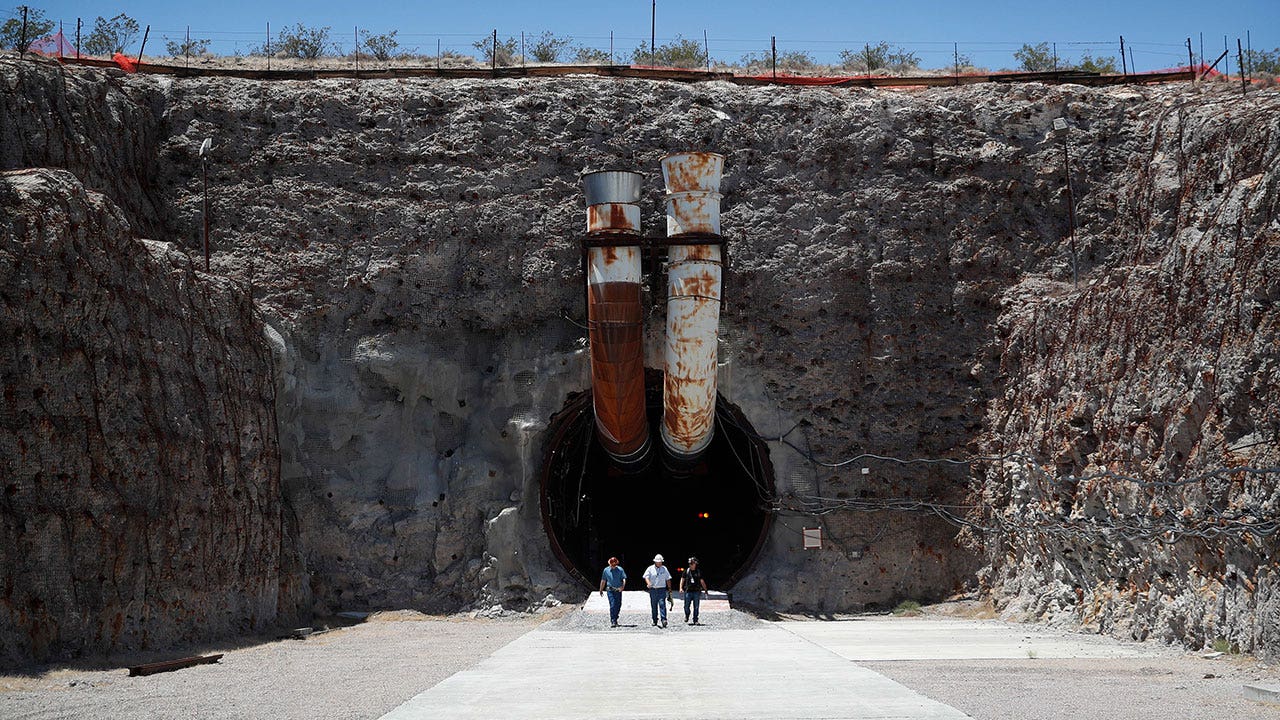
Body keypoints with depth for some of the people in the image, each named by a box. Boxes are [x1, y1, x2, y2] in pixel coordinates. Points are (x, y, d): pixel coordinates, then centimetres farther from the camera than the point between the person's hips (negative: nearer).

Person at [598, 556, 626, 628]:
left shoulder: (620, 570, 1)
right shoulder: (606, 570, 4)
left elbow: (624, 579, -5)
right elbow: (603, 581, 12)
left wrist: (623, 586, -23)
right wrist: (601, 590, 16)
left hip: (618, 590, 1)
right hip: (610, 590, -1)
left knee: (618, 606, 7)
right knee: (612, 605, -13)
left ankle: (615, 620, 26)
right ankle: (612, 622, -14)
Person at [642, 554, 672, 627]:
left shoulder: (664, 569, 8)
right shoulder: (650, 569, 3)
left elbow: (668, 579, 13)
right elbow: (646, 577, -7)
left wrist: (669, 588, 9)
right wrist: (648, 583, -27)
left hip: (662, 589, -1)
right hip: (653, 590, 1)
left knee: (662, 604, -13)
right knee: (653, 606, 6)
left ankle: (664, 620, -18)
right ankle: (654, 621, 15)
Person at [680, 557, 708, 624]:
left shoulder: (698, 572, 8)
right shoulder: (686, 571, 5)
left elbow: (702, 581, 14)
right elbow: (682, 580, 8)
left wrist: (705, 589, 9)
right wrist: (681, 588, -4)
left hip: (696, 591, 1)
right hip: (688, 591, -1)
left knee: (696, 607, 1)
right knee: (686, 607, -1)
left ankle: (695, 620, 8)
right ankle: (686, 619, 19)